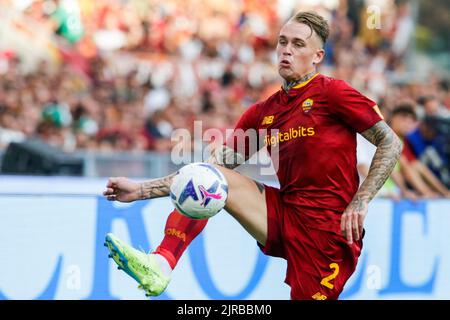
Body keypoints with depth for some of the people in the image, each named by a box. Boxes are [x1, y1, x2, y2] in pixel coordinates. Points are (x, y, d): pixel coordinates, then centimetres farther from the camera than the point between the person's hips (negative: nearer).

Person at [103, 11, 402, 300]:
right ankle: (160, 265, -18)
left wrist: (360, 202, -15)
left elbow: (391, 144, -5)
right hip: (284, 216, 6)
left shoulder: (331, 92, -6)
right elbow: (216, 165, 12)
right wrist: (141, 190, 4)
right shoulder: (262, 114, 12)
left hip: (328, 226, -6)